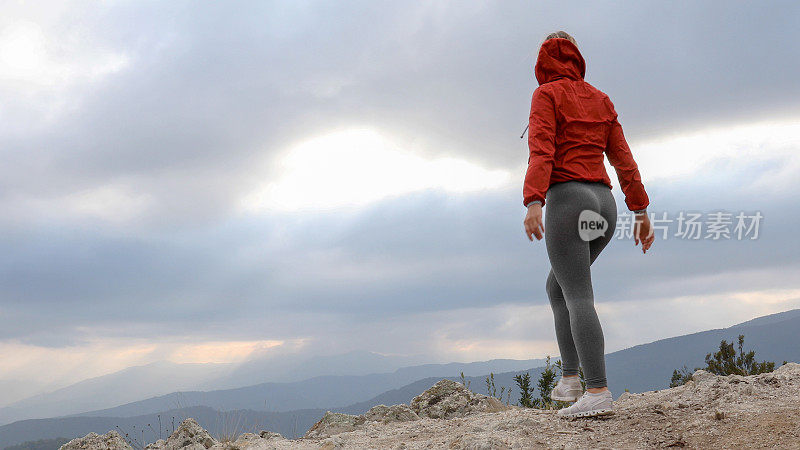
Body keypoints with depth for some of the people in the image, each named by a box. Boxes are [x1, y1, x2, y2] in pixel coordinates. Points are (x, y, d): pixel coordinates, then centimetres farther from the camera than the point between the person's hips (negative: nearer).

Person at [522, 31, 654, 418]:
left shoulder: (546, 95, 1)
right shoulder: (601, 100, 19)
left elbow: (541, 152, -14)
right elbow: (623, 159, 14)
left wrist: (533, 203, -24)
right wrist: (641, 211, 14)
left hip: (567, 199, -7)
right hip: (604, 204, 7)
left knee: (578, 297, -11)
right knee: (558, 286, 19)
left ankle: (598, 393, -19)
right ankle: (569, 378, 13)